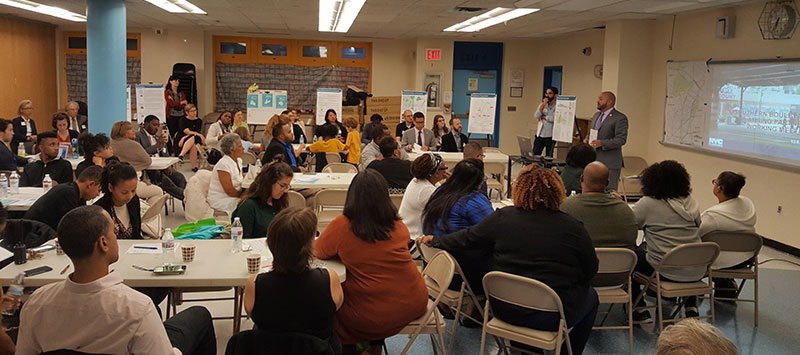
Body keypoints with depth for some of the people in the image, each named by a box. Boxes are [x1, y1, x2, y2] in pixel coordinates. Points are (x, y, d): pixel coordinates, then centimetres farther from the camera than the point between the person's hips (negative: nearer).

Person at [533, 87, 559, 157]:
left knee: (549, 157, 5)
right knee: (535, 155, 5)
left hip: (550, 136, -4)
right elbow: (536, 116, -5)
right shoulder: (542, 104, 8)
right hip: (540, 135, 4)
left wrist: (543, 117, -5)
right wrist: (543, 105, -14)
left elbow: (555, 119, -20)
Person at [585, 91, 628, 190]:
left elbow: (621, 139, -17)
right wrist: (587, 139, 3)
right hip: (593, 160, 8)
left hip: (610, 163, -8)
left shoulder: (620, 118, -10)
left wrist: (602, 143, -25)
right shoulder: (596, 115, 16)